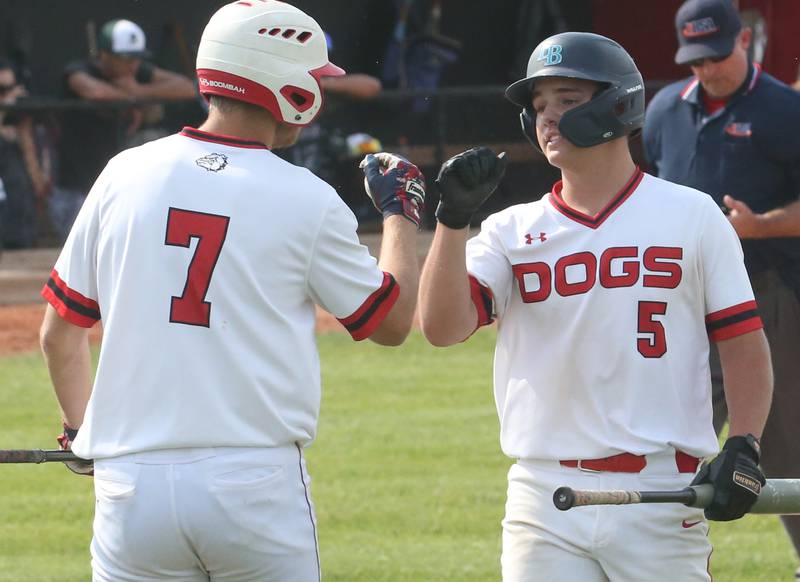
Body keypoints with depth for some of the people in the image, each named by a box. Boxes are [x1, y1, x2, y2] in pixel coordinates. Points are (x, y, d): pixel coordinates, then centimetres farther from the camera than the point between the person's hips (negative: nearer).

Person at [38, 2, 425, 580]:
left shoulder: (125, 176, 5)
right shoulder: (306, 201, -3)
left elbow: (60, 331, 13)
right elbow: (392, 322, 11)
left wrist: (82, 429, 29)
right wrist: (402, 211, 26)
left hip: (133, 486, 2)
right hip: (256, 484, -2)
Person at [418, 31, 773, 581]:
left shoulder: (693, 216, 6)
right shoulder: (512, 232, 10)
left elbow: (744, 344, 5)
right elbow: (442, 327, -4)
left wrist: (744, 447, -8)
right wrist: (454, 216, -13)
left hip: (662, 495, -1)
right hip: (546, 500, 2)